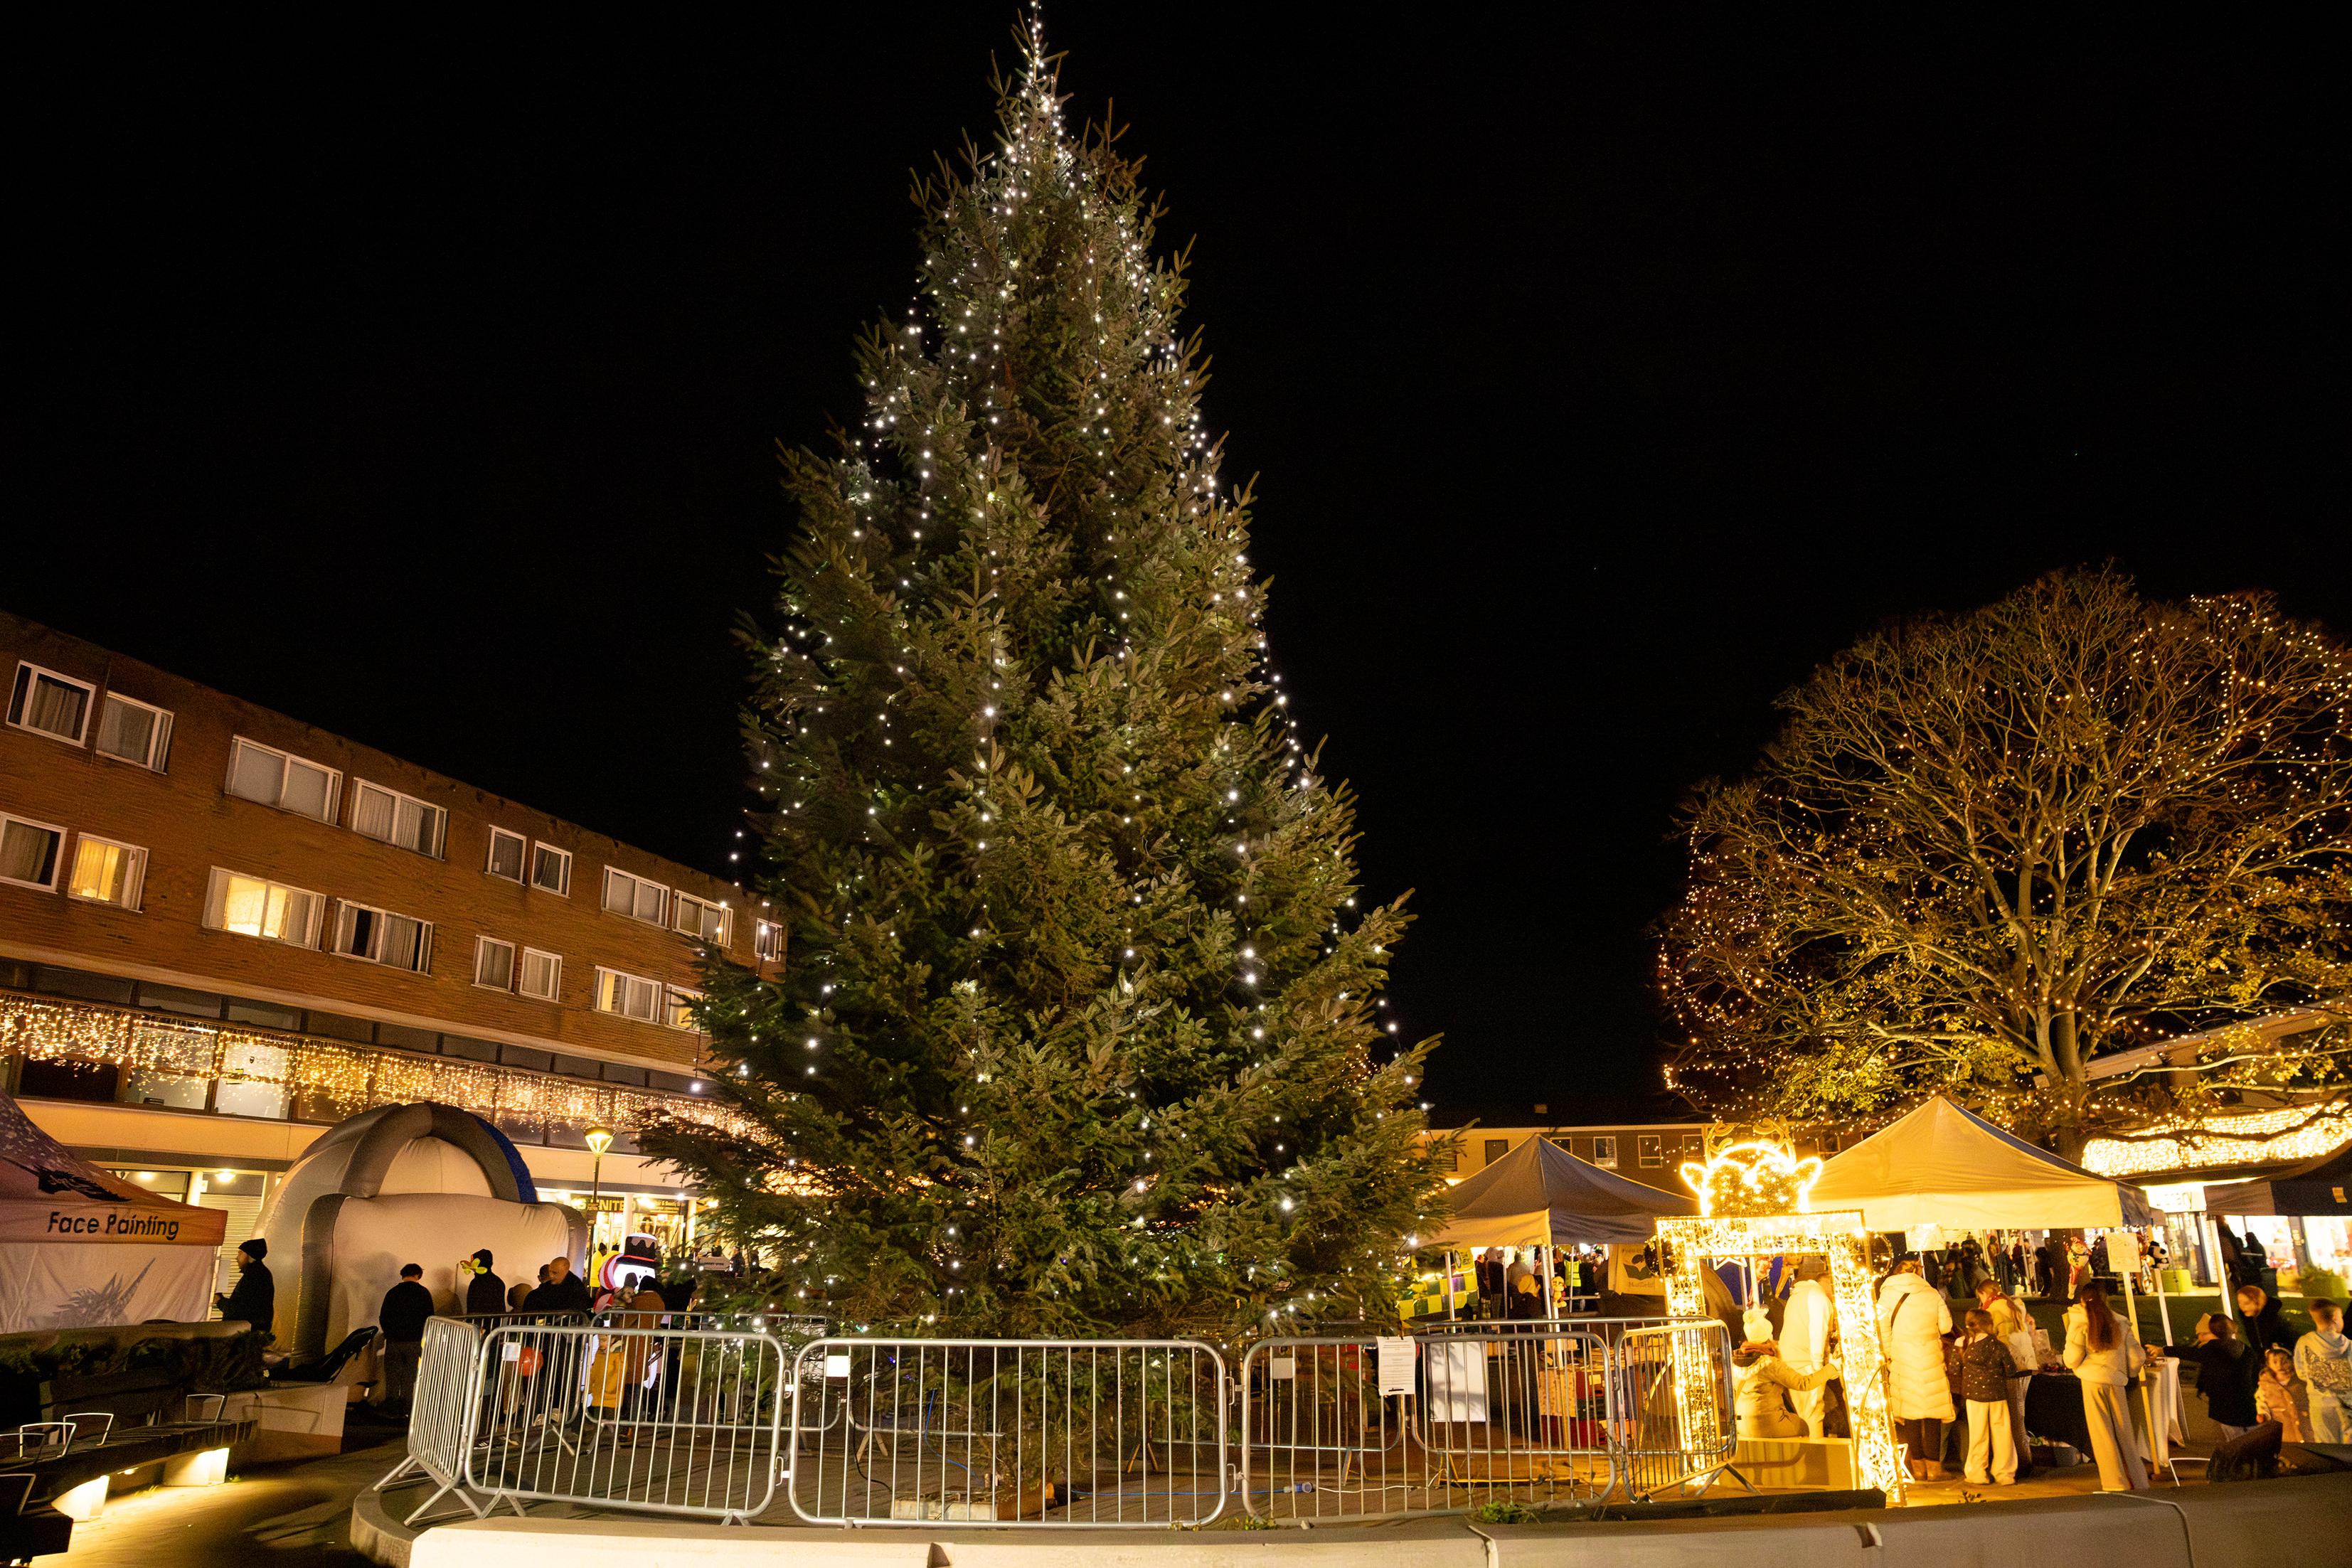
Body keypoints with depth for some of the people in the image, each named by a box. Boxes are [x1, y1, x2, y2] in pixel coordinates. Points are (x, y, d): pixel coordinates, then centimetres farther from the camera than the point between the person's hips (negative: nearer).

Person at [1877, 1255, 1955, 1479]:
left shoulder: (1888, 1294, 0)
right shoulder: (1932, 1293, 4)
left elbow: (1882, 1327, -7)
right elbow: (1946, 1326, 4)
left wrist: (1889, 1354, 2)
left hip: (1903, 1360, -1)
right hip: (1931, 1359, 1)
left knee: (1910, 1413, 7)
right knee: (1933, 1412, 6)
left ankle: (1918, 1466, 8)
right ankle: (1934, 1465, 5)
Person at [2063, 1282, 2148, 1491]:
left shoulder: (2079, 1321, -3)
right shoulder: (2118, 1321, 6)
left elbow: (2073, 1358, -7)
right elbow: (2137, 1357, 8)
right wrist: (2128, 1373, 27)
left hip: (2093, 1382, -3)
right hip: (2116, 1382, 3)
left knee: (2102, 1434, 3)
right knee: (2124, 1433, 13)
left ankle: (2116, 1483, 3)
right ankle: (2137, 1482, 18)